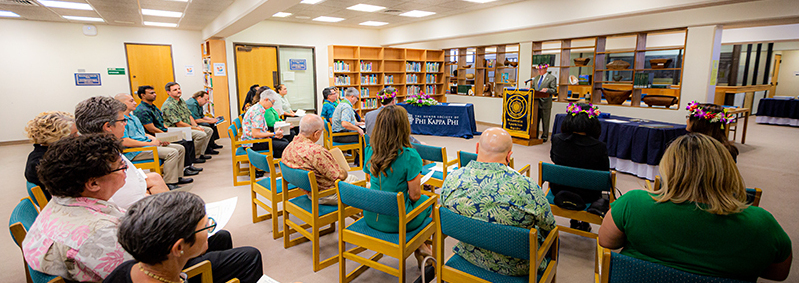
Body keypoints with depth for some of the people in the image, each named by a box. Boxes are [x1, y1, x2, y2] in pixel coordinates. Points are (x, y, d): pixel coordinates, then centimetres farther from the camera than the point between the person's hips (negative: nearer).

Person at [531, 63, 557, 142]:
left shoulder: (552, 78, -2)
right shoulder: (536, 78, 16)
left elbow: (554, 91, -6)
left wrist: (547, 89, -24)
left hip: (545, 103, -5)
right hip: (536, 102, 6)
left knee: (545, 121, 1)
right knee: (535, 120, 10)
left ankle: (545, 136, 10)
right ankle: (535, 136, 19)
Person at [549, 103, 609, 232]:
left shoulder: (556, 139, -17)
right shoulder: (600, 147, -22)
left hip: (559, 190, 2)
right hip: (587, 196, -1)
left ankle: (576, 221, 33)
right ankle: (582, 222, 32)